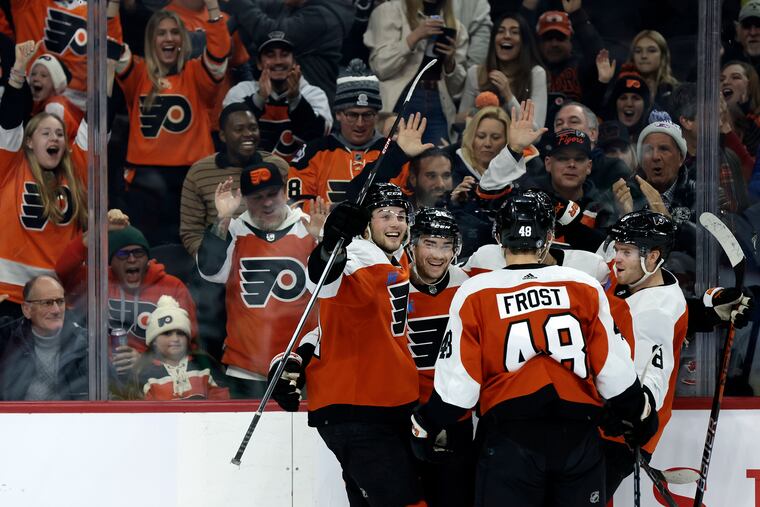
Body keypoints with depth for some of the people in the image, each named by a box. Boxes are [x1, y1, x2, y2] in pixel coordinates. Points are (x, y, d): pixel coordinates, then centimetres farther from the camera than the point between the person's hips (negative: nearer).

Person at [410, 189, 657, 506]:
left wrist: (426, 427, 13)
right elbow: (614, 371, 3)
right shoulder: (586, 287, 2)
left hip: (508, 439, -1)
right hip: (579, 439, 2)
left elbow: (457, 383, -3)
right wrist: (640, 412, 21)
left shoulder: (475, 294, -2)